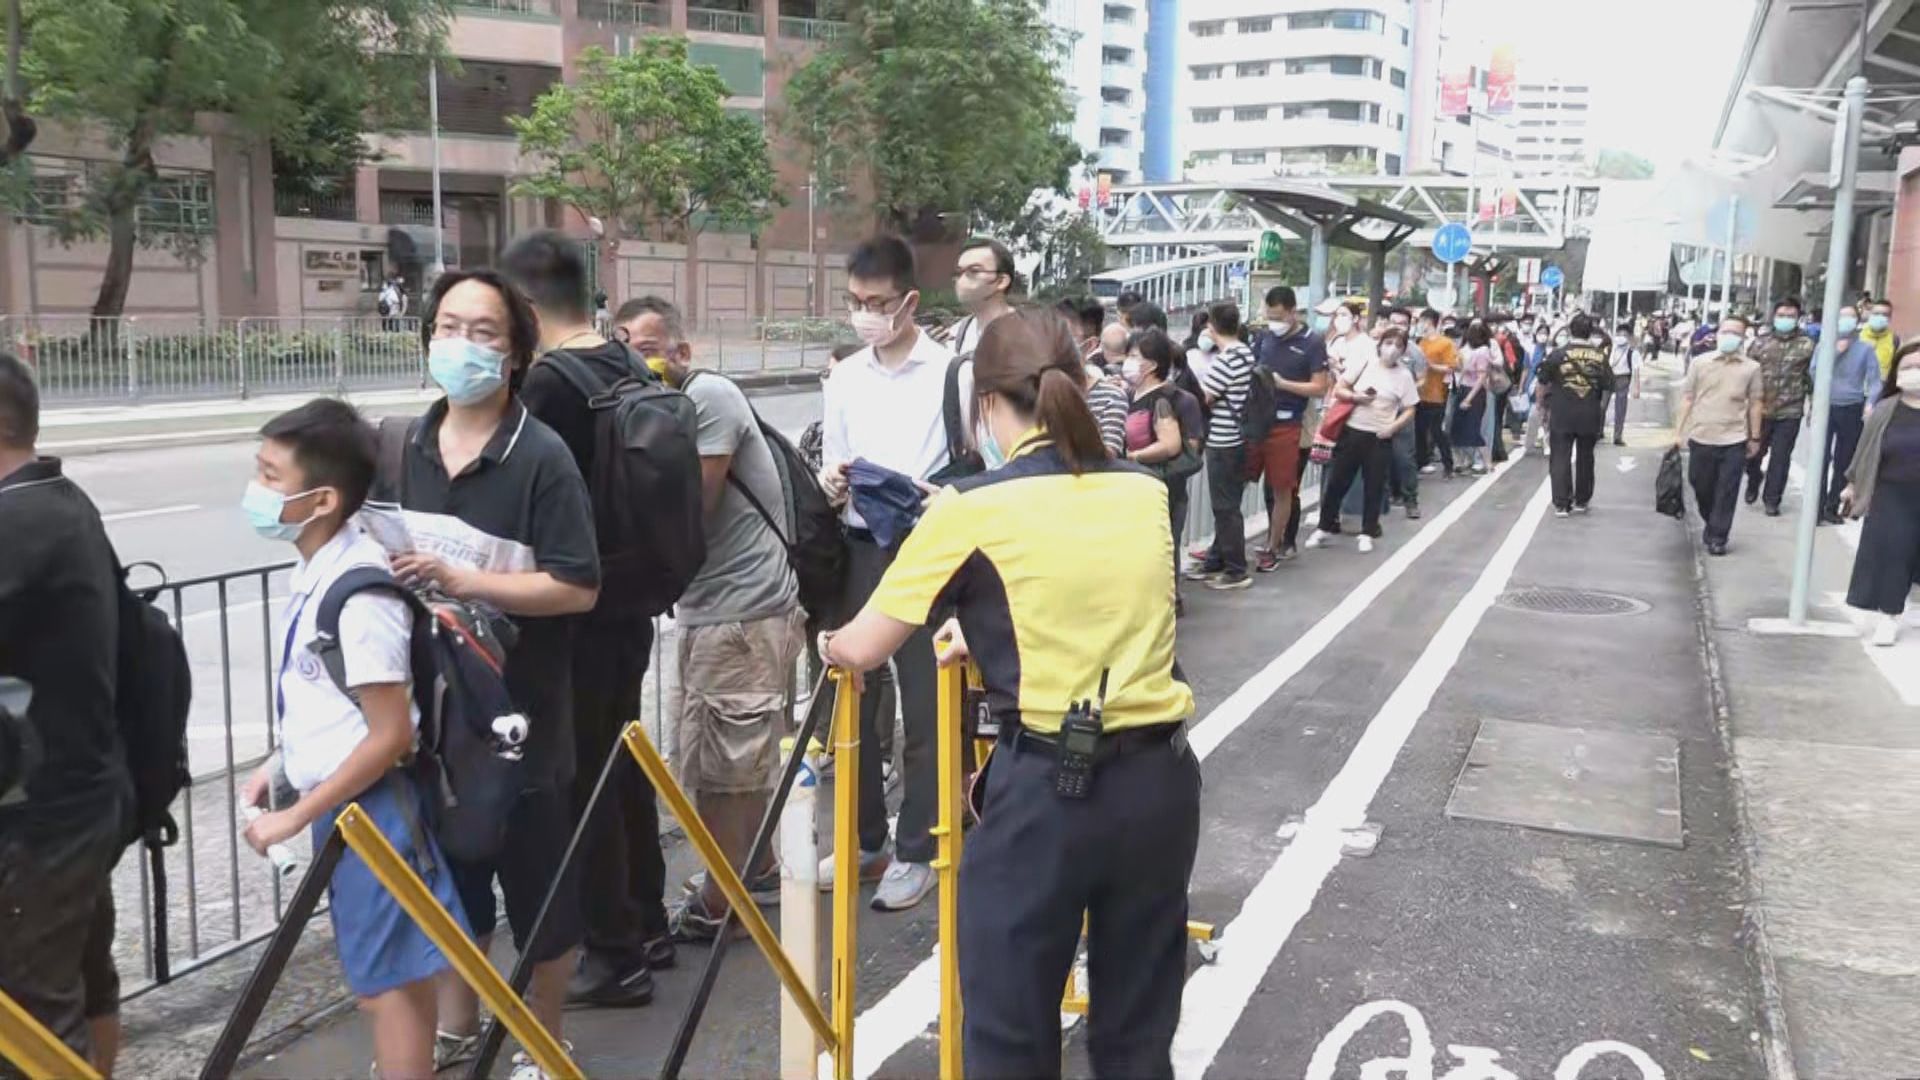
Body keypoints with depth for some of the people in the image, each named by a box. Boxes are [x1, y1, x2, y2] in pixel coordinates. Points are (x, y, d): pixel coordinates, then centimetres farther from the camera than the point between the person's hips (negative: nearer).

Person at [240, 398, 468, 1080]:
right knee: (391, 973, 21)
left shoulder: (359, 594, -24)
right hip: (342, 803, 9)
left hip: (368, 808, -9)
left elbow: (390, 736, -23)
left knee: (387, 983, 3)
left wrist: (296, 816, -17)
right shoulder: (320, 568, 3)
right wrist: (283, 764, 17)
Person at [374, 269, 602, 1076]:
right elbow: (377, 551, 19)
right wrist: (389, 575, -3)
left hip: (520, 708, -6)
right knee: (446, 873, 19)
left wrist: (463, 581, -25)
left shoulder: (542, 456, -15)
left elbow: (578, 587, -20)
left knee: (537, 881, 8)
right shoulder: (406, 448, 5)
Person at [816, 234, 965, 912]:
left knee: (923, 712, 5)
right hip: (859, 550, 5)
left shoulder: (951, 373, -6)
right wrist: (831, 482, -8)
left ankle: (915, 851, 17)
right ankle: (863, 838, 28)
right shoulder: (844, 379, 9)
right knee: (852, 705, 12)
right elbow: (836, 469, 14)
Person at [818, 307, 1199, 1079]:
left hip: (1045, 789, -5)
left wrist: (829, 644, 21)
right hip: (1159, 779, 5)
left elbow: (861, 651, -1)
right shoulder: (1147, 492, 7)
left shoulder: (973, 509, -7)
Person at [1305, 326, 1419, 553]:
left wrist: (1393, 427, -14)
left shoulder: (1404, 376, -1)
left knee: (1374, 487, 6)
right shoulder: (1365, 364, 0)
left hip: (1380, 438, -1)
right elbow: (1338, 390, 3)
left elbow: (1409, 411, 1)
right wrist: (1356, 397, -15)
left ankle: (1368, 533, 19)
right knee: (1337, 481, 6)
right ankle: (1326, 528, 20)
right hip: (1352, 432, 1)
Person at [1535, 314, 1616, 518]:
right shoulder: (1600, 357, -1)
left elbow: (1543, 384, -1)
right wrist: (1601, 411, 14)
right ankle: (1581, 501, 24)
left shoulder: (1557, 355, -7)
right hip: (1590, 417, 2)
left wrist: (1541, 402, 16)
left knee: (1561, 458, 2)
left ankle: (1561, 504, -3)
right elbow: (1608, 389, 3)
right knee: (1585, 458, 15)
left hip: (1562, 416, -2)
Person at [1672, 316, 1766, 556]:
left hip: (1734, 440, -1)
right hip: (1700, 437, 2)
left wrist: (1755, 438, 6)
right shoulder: (1700, 363, 3)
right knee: (1700, 486, 12)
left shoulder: (1752, 368, 1)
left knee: (1726, 492, 1)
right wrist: (1679, 431, 4)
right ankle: (1710, 523, 36)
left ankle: (1717, 538, 10)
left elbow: (1756, 404, 5)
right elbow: (1688, 399, 7)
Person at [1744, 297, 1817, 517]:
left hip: (1790, 413, -1)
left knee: (1780, 458, 4)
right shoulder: (1761, 344, 4)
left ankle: (1772, 499, 15)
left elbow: (1812, 377, 2)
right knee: (1754, 452, 11)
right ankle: (1753, 486, 37)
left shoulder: (1807, 345, 0)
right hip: (1760, 409, 1)